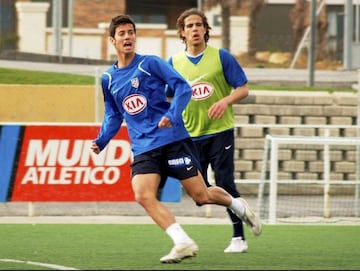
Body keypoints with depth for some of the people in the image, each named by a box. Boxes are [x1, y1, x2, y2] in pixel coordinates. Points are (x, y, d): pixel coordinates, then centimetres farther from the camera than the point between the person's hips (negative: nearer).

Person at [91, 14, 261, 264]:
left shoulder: (150, 63, -3)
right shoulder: (109, 79, 11)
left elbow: (183, 87, -7)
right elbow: (113, 117, 22)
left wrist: (172, 114, -23)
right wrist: (101, 141, 5)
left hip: (173, 140, -4)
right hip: (143, 149, 4)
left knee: (201, 195, -2)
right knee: (143, 195, -22)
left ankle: (238, 206, 30)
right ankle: (183, 243, -20)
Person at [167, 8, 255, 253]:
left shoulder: (221, 57, -2)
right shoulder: (174, 63, 6)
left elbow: (243, 89, -3)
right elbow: (167, 98, 14)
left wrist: (225, 101, -21)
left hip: (220, 132, -3)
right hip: (190, 136, 3)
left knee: (225, 184, -9)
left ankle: (239, 237, 0)